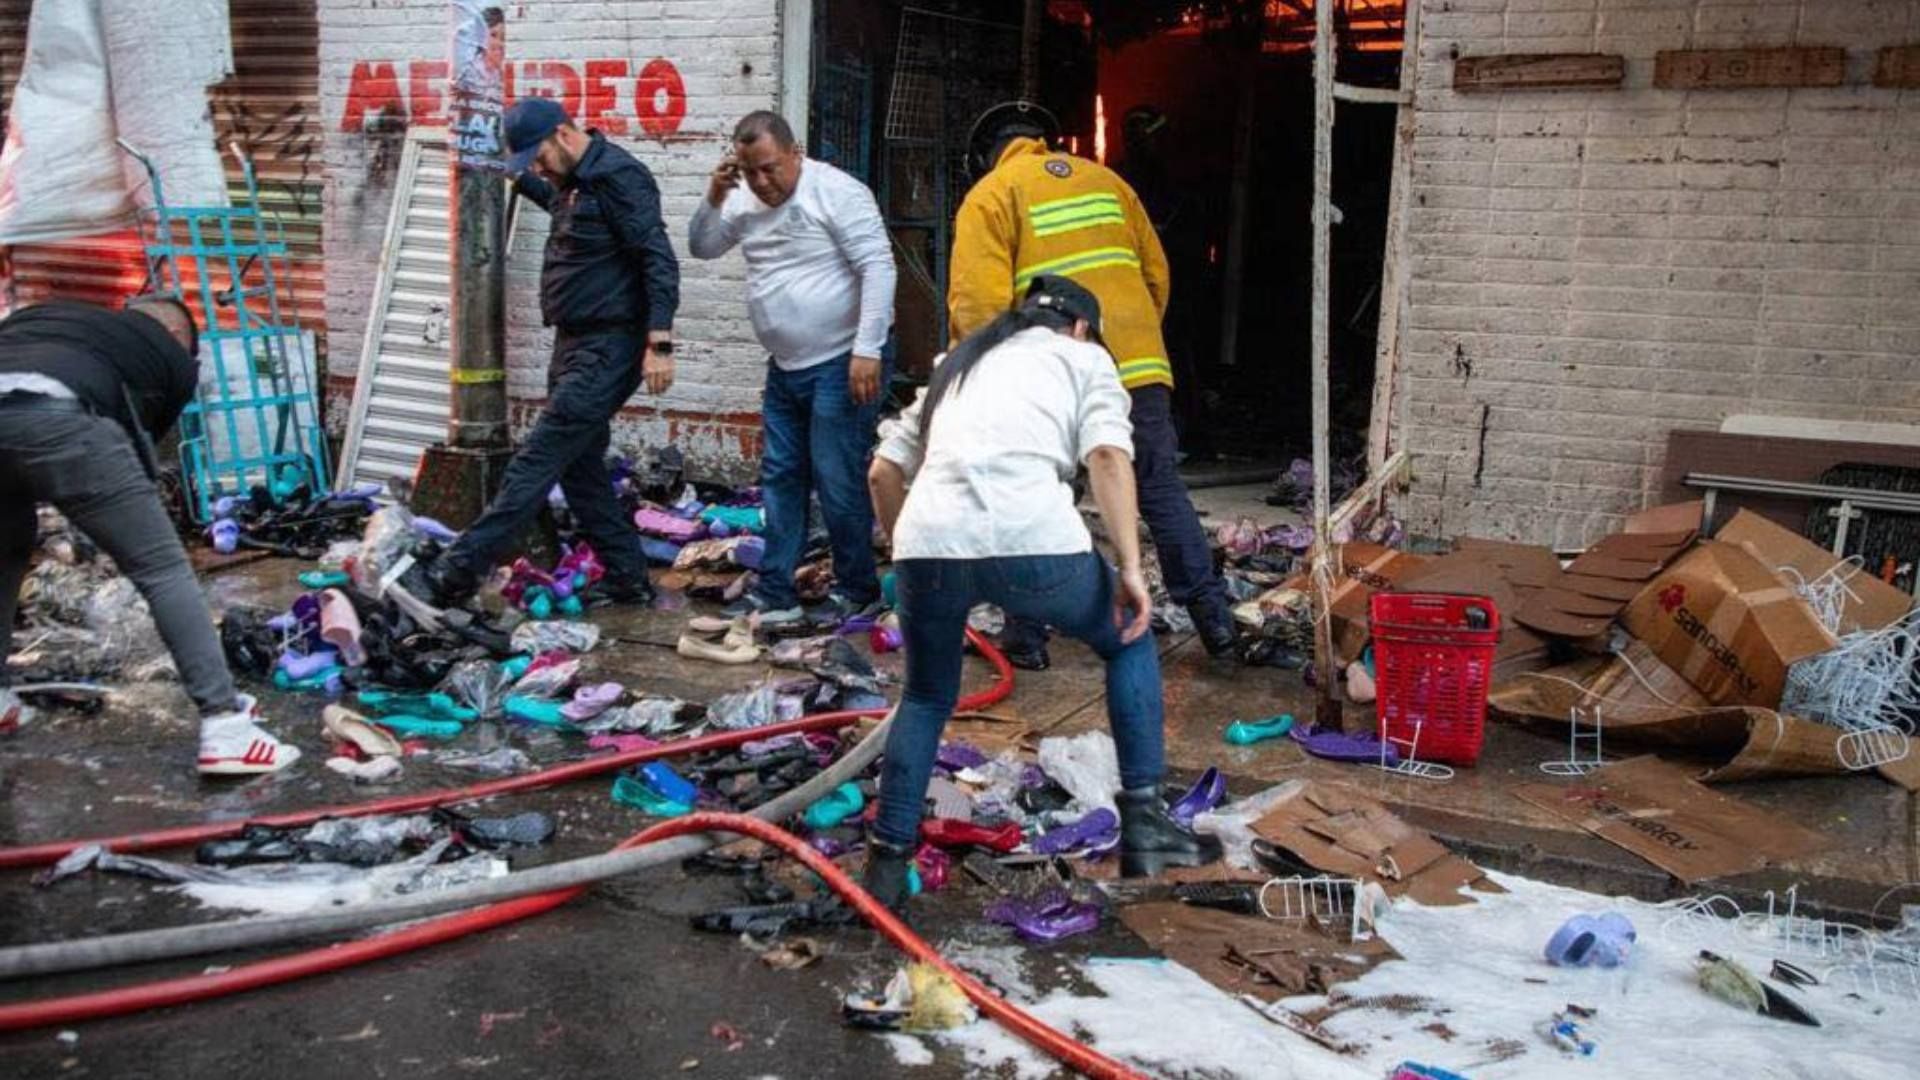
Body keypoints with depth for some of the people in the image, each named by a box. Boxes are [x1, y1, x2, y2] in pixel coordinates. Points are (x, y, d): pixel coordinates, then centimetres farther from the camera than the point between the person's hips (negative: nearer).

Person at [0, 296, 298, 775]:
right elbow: (142, 435, 30)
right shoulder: (173, 356, 28)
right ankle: (225, 726, -5)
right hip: (55, 416, -5)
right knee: (163, 568, 3)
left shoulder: (47, 314, 40)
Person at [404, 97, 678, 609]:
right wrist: (520, 181, 28)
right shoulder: (574, 179, 14)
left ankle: (456, 574, -10)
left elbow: (659, 260, -21)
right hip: (575, 343, 11)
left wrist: (659, 344, -27)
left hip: (607, 350, -10)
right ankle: (629, 581, 19)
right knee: (580, 466, 11)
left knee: (537, 462, -10)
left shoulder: (619, 177, -15)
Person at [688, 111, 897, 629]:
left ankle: (857, 590, 10)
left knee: (838, 480, -5)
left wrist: (868, 350, -23)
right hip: (785, 365, 8)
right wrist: (715, 197, -3)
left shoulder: (837, 192, -15)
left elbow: (877, 267, -19)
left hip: (842, 363, -8)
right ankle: (775, 591, 18)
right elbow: (702, 247, 16)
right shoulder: (746, 201, 8)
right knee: (781, 478, 11)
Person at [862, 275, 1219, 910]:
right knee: (1128, 642, 24)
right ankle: (1143, 823, 21)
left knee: (927, 697, 28)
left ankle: (887, 863, 24)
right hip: (1032, 540, -3)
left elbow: (883, 473, 27)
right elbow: (1108, 454, 3)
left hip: (929, 543, 4)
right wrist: (1130, 567, 0)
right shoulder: (1083, 358, 23)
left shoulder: (958, 364, 35)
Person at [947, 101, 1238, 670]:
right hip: (1139, 366, 4)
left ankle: (1026, 634, 14)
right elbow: (1156, 275, 19)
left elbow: (976, 303, -7)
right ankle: (1213, 617, 13)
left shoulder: (989, 196, 5)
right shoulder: (1106, 180, 20)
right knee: (1163, 490, 12)